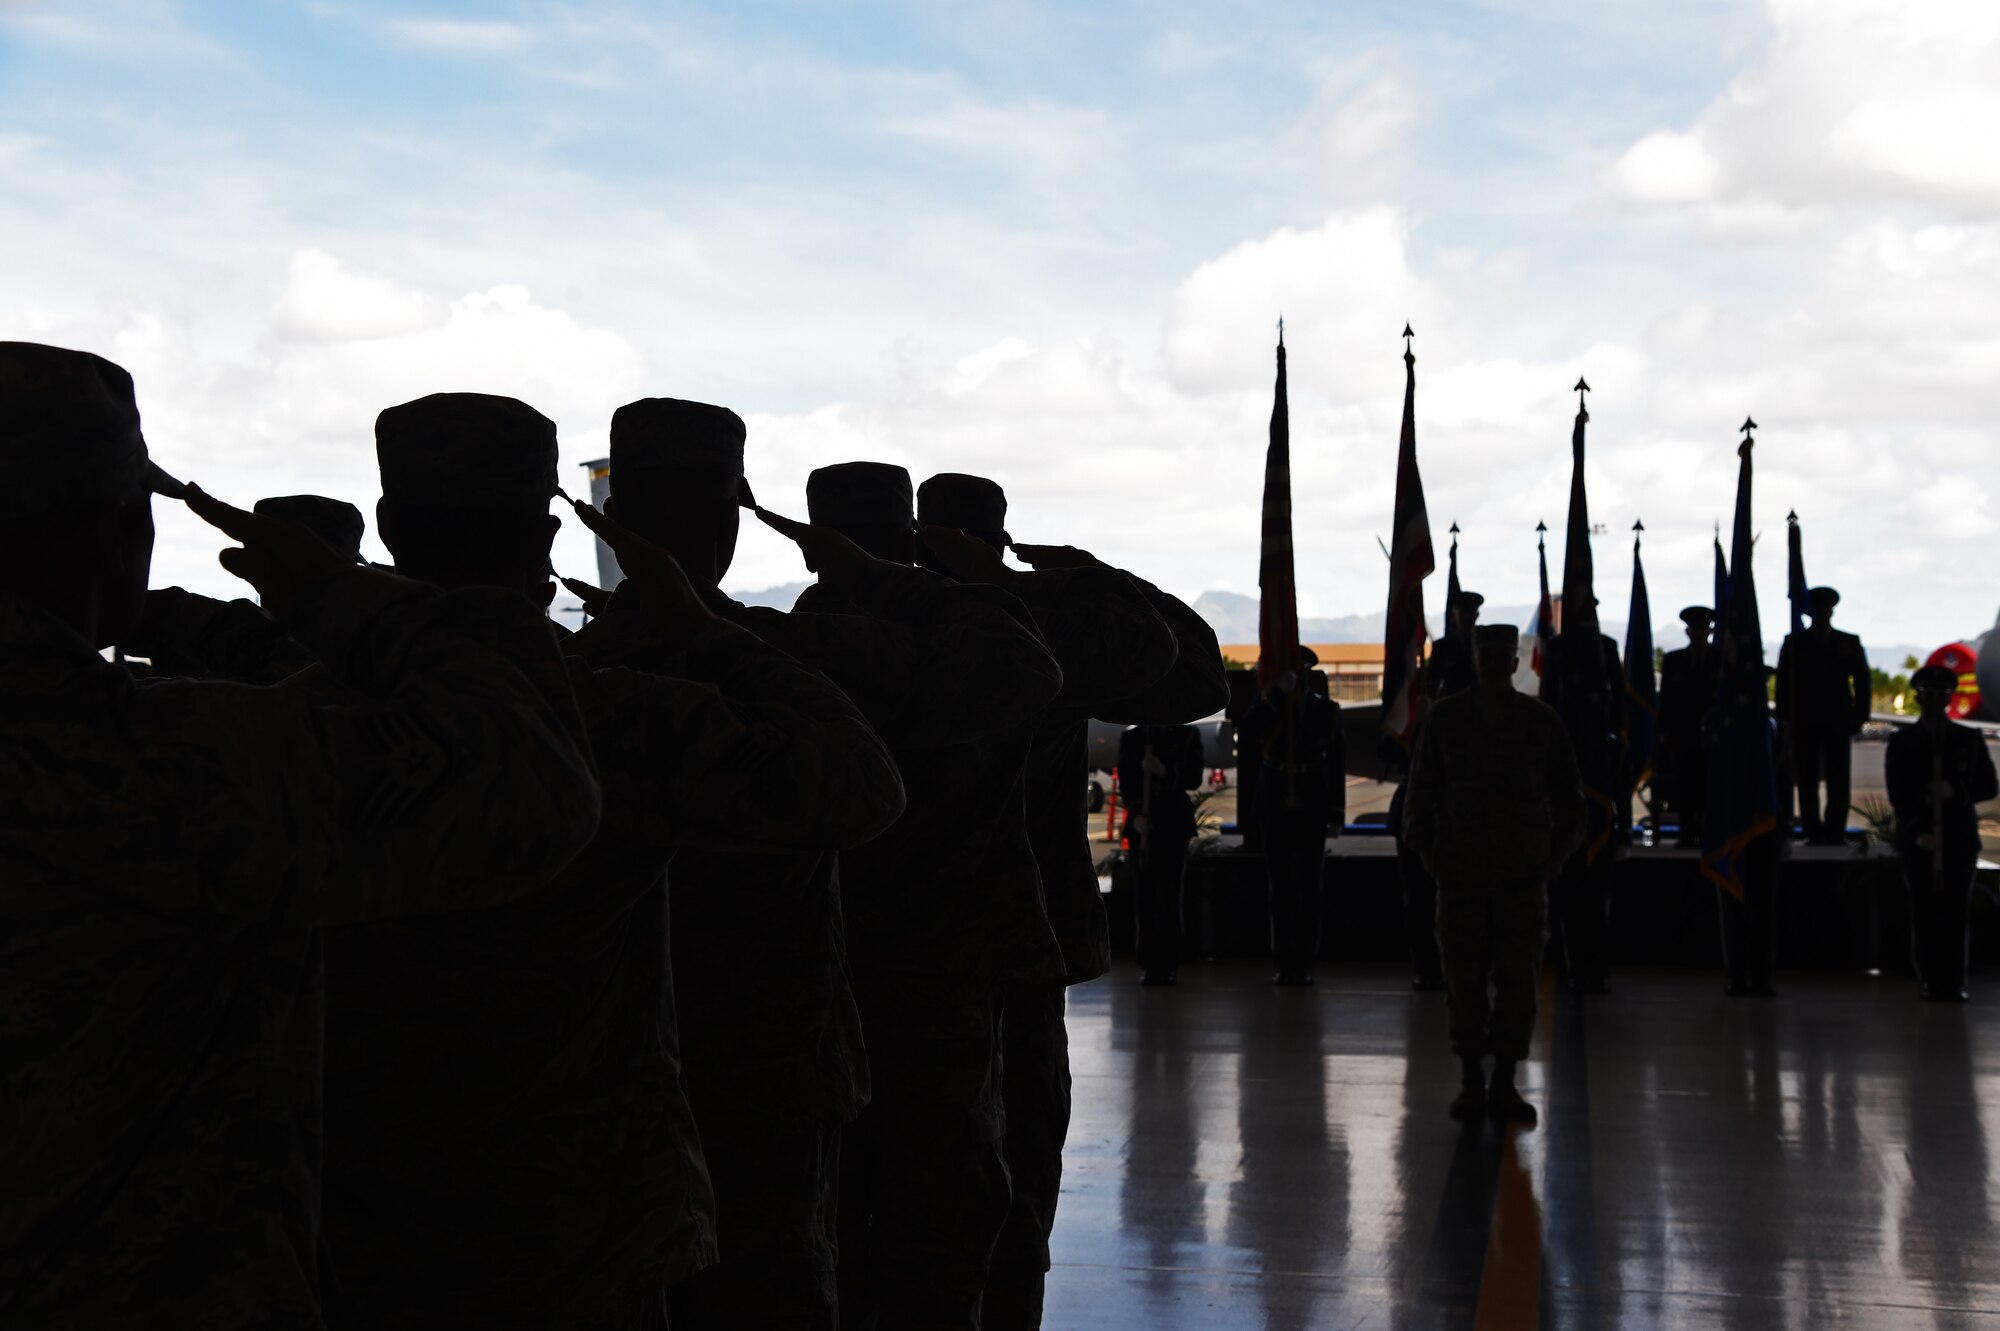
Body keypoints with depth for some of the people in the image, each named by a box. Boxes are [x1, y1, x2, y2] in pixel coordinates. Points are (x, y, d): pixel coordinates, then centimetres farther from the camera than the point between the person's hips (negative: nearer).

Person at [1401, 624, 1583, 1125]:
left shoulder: (1541, 721, 6)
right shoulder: (1446, 718, 6)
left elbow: (1569, 797, 12)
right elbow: (1421, 790, 10)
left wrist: (1555, 854, 3)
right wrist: (1429, 851, 2)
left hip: (1523, 872, 0)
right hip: (1461, 874, 0)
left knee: (1517, 980, 0)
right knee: (1465, 980, 0)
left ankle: (1504, 1083, 8)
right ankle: (1471, 1082, 9)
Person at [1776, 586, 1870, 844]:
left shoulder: (1849, 643, 11)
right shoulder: (1794, 642, 8)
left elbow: (1863, 682, 10)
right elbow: (1783, 682, 5)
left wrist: (1859, 718, 1)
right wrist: (1786, 717, -3)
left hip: (1839, 723, 1)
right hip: (1804, 723, 0)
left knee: (1838, 782, -3)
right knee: (1807, 782, -2)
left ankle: (1835, 833, 0)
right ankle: (1814, 834, 0)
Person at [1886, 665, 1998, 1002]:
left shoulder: (1970, 740, 12)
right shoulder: (1902, 741, 9)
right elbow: (1898, 793, 2)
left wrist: (1956, 792, -10)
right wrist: (1919, 832, -10)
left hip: (1960, 839, 1)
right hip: (1918, 840, -1)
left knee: (1955, 914, -4)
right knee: (1924, 914, -4)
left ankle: (1953, 984, -2)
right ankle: (1931, 982, -1)